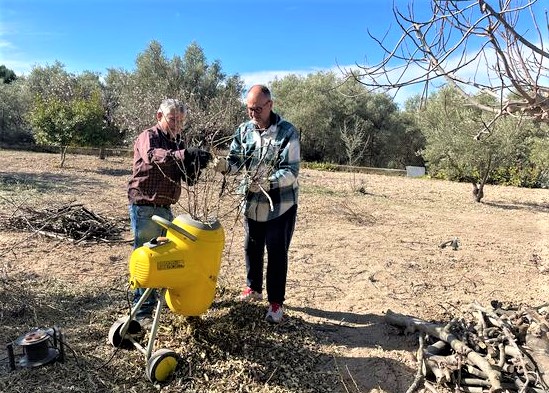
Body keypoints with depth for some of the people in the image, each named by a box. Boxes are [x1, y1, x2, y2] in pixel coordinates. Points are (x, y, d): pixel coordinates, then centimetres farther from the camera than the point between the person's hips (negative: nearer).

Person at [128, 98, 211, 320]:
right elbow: (151, 155, -32)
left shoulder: (178, 144, 14)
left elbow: (189, 179, 7)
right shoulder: (148, 137, -6)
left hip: (165, 208, 7)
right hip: (145, 207, -7)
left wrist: (197, 165, -15)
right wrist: (184, 155, -45)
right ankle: (143, 306, 11)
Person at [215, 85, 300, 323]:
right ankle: (253, 288, 41)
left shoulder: (287, 132, -14)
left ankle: (276, 302, 20)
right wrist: (224, 165, -27)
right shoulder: (244, 130, 0)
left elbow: (291, 171, -19)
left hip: (281, 205, -4)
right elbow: (236, 160, -4)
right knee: (252, 248, 19)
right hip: (252, 203, 5)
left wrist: (267, 182, -35)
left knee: (277, 253, 3)